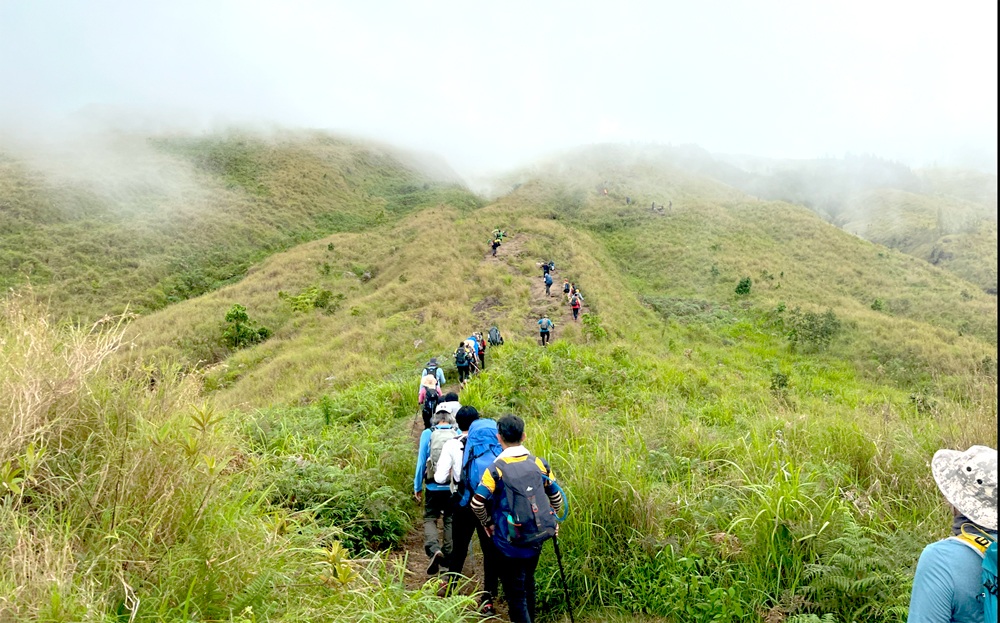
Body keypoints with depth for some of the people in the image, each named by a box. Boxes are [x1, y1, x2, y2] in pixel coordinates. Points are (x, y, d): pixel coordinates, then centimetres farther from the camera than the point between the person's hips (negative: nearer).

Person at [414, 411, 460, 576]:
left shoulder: (427, 434, -5)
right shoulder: (459, 434, -3)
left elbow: (421, 462, -3)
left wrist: (417, 487, 5)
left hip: (433, 486, -1)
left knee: (430, 519, 12)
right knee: (451, 520, 17)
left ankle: (434, 550, -11)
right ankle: (448, 556, 20)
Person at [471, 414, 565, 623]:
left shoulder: (496, 469, -14)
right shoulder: (540, 464, -2)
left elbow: (477, 503, -18)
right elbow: (556, 497, 7)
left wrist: (487, 523, -1)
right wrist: (553, 520, 22)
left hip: (510, 541, -5)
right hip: (537, 537, 5)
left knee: (514, 590, 7)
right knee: (528, 581, 25)